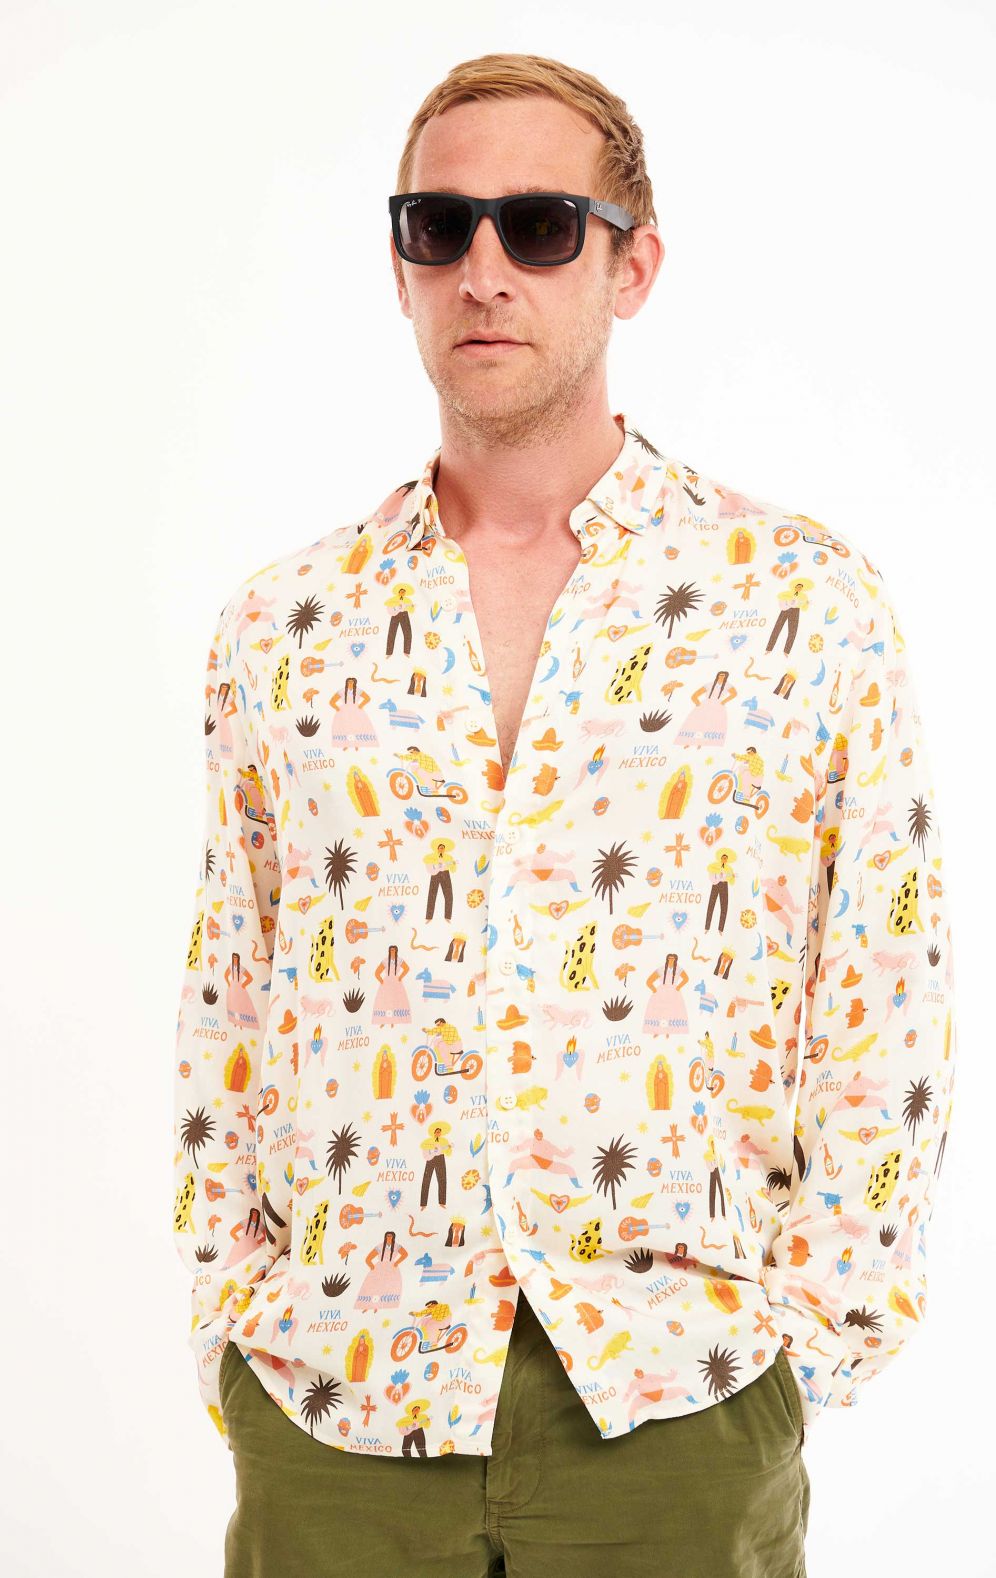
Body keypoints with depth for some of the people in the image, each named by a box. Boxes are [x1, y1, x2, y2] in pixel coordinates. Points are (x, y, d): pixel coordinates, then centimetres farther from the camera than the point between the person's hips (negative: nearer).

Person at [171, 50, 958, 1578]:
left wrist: (802, 1340, -5)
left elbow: (886, 1031, -2)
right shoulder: (282, 628, 5)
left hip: (668, 1403, -1)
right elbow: (226, 1022, 9)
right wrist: (231, 1326, 3)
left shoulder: (808, 608, -3)